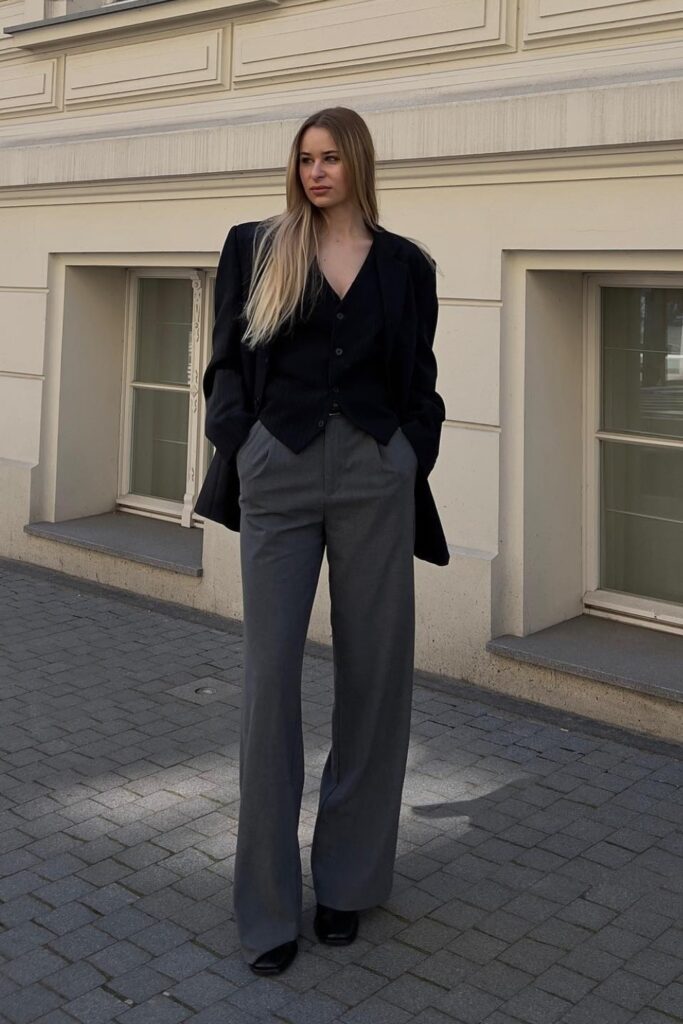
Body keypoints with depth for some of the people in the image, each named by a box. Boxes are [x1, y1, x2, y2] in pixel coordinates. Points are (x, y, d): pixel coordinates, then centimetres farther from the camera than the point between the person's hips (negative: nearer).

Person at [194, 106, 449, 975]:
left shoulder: (405, 264, 10)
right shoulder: (254, 247, 9)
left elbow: (420, 381, 12)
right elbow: (228, 362, 6)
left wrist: (410, 466, 0)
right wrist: (240, 452, -5)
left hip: (376, 477, 1)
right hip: (279, 476, -1)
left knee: (373, 671, 4)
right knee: (270, 674, -3)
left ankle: (347, 879, 21)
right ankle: (268, 908, 8)